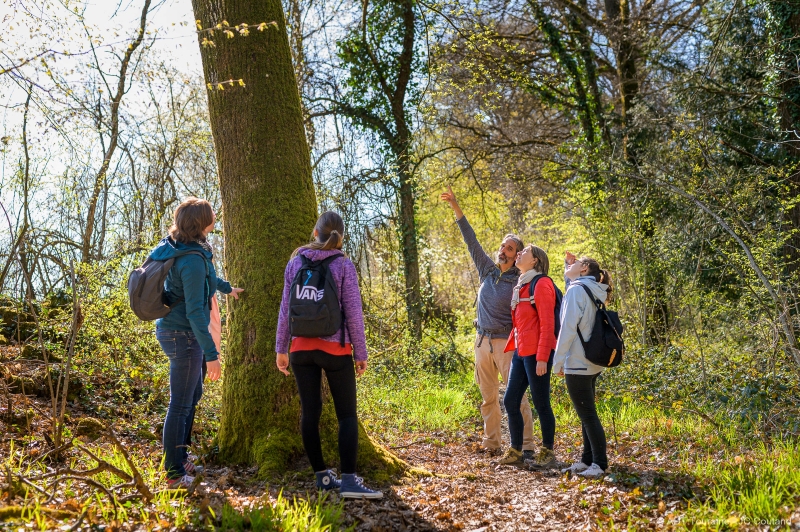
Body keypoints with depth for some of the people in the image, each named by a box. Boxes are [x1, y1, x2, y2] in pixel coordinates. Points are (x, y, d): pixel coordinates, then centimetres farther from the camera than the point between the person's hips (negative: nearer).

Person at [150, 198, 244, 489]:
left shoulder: (174, 246, 5)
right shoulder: (193, 259, -25)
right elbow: (195, 311, -27)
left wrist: (227, 288, 40)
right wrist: (211, 354, -25)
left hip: (172, 330, 10)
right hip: (184, 336, -10)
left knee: (193, 394, 23)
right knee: (181, 404, 0)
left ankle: (181, 457, 36)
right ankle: (174, 473, 11)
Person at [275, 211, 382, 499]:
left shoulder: (295, 262, 4)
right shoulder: (343, 265, -5)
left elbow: (286, 308, 5)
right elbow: (353, 312, -7)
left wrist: (281, 348, 12)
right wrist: (360, 352, 0)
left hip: (301, 348, 3)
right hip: (335, 348, -3)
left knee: (310, 412, 8)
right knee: (347, 414, 0)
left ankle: (322, 475, 14)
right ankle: (349, 480, -9)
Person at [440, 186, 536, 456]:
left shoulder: (519, 282, -6)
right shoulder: (487, 270, 8)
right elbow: (471, 240, 8)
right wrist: (456, 208, 6)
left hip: (506, 343, -6)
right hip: (482, 340, 6)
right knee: (488, 396, 11)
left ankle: (526, 445, -6)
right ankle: (491, 443, 20)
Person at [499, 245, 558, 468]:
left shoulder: (541, 283, -9)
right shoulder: (520, 286, 17)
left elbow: (547, 323, -14)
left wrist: (542, 357, -18)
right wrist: (511, 349, 16)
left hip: (536, 353, -9)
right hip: (520, 352, 9)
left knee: (541, 403, 0)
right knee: (510, 401, 9)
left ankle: (547, 453, 12)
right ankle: (515, 452, 18)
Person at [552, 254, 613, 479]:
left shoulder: (576, 290, -12)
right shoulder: (594, 292, 13)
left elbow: (568, 327, -18)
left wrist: (558, 361, -13)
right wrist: (570, 269, 24)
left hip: (577, 364, -9)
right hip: (592, 363, 9)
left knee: (587, 415, -5)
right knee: (587, 414, 14)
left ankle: (600, 464, -2)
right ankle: (588, 460, 21)